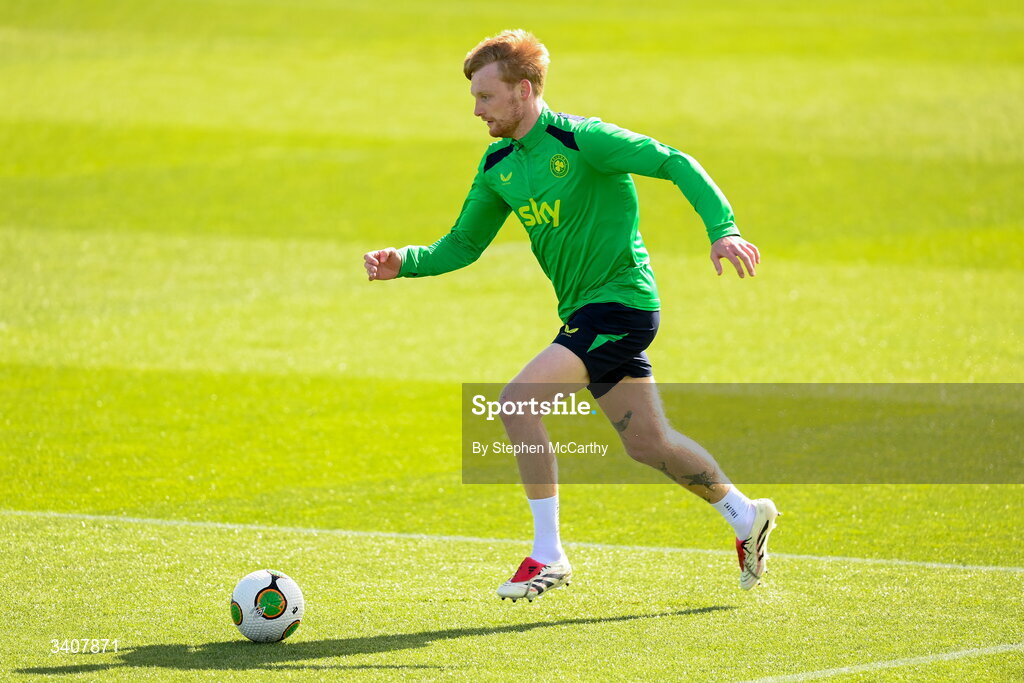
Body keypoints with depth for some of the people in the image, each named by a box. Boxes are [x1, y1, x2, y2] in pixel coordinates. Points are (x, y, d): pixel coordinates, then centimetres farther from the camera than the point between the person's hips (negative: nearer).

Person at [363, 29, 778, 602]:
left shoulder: (580, 139, -15)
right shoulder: (499, 166, 9)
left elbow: (675, 164, -15)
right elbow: (463, 245, 15)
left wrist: (722, 228, -27)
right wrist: (404, 263, -2)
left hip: (621, 302, -9)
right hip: (582, 312, 9)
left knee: (518, 401, -20)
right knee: (648, 443, 16)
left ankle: (548, 555, -13)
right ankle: (746, 515, 36)